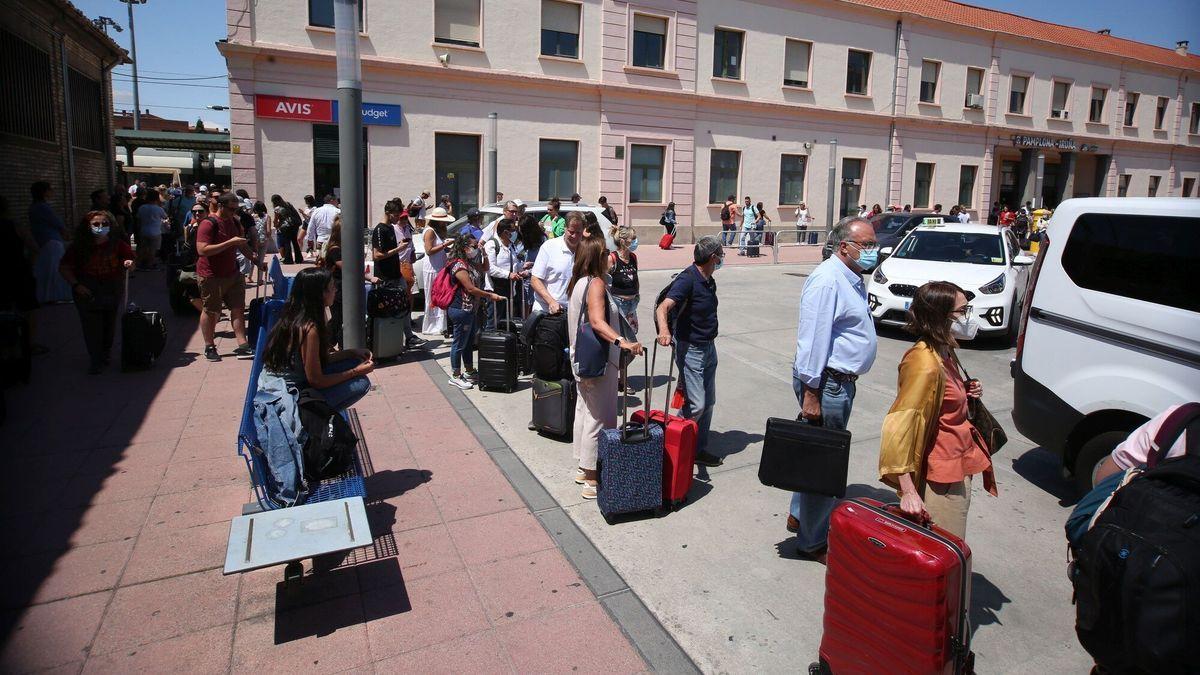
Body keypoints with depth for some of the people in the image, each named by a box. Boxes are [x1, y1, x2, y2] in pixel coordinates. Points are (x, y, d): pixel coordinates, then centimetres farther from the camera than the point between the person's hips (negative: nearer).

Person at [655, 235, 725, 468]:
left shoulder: (709, 281, 8)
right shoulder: (687, 279, -20)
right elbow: (663, 307, -33)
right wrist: (664, 329, -53)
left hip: (709, 348, 9)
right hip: (690, 349, -9)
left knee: (708, 402, 13)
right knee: (695, 405, -10)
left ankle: (699, 449, 25)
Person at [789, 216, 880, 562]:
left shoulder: (852, 279, 14)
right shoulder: (827, 280, -18)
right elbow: (813, 337, -24)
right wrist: (810, 392, -25)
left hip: (842, 382, 10)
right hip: (826, 382, -10)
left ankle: (799, 517, 36)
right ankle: (812, 542, 14)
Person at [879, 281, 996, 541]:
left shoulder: (945, 352, 6)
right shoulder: (925, 365, -24)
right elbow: (901, 427, -29)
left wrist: (966, 392, 3)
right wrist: (908, 492, -31)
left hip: (958, 468, 10)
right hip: (942, 478, -10)